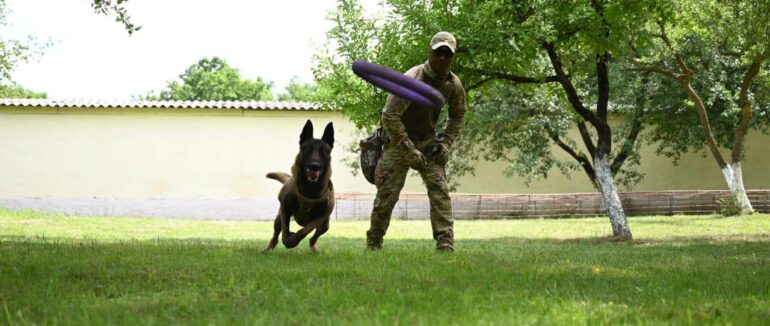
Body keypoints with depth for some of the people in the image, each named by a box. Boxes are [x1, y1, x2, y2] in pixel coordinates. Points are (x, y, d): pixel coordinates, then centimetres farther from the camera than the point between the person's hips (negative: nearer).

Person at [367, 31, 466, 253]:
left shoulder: (454, 84, -5)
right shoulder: (412, 80, -24)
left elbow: (457, 115, 14)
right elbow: (390, 116, -26)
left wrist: (446, 143, 0)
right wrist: (409, 151, -25)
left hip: (427, 141, 5)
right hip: (399, 140, -4)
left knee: (440, 189, -10)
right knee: (387, 193, -5)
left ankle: (445, 244, -10)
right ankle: (373, 243, 12)